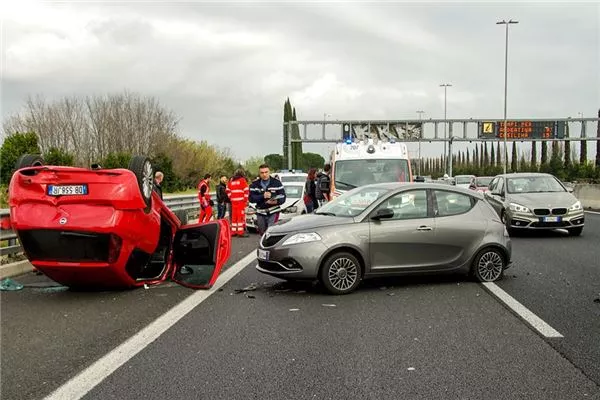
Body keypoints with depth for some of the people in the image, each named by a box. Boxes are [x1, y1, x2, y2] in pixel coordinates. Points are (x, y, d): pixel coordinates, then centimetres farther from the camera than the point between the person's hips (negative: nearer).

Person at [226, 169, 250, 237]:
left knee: (234, 216, 11)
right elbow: (246, 190, -10)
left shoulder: (231, 181, 14)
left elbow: (228, 190, 18)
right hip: (241, 201, -6)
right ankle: (240, 232, -8)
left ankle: (233, 231, 15)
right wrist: (246, 200, -2)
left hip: (233, 201, 6)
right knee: (241, 216, -5)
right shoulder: (242, 180, -3)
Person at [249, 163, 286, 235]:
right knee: (263, 234, 13)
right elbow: (251, 198, -6)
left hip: (273, 212, -3)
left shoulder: (277, 183, 0)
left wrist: (276, 201, -27)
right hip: (260, 213, 3)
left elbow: (282, 197, -5)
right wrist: (263, 196, -20)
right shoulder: (255, 184, 5)